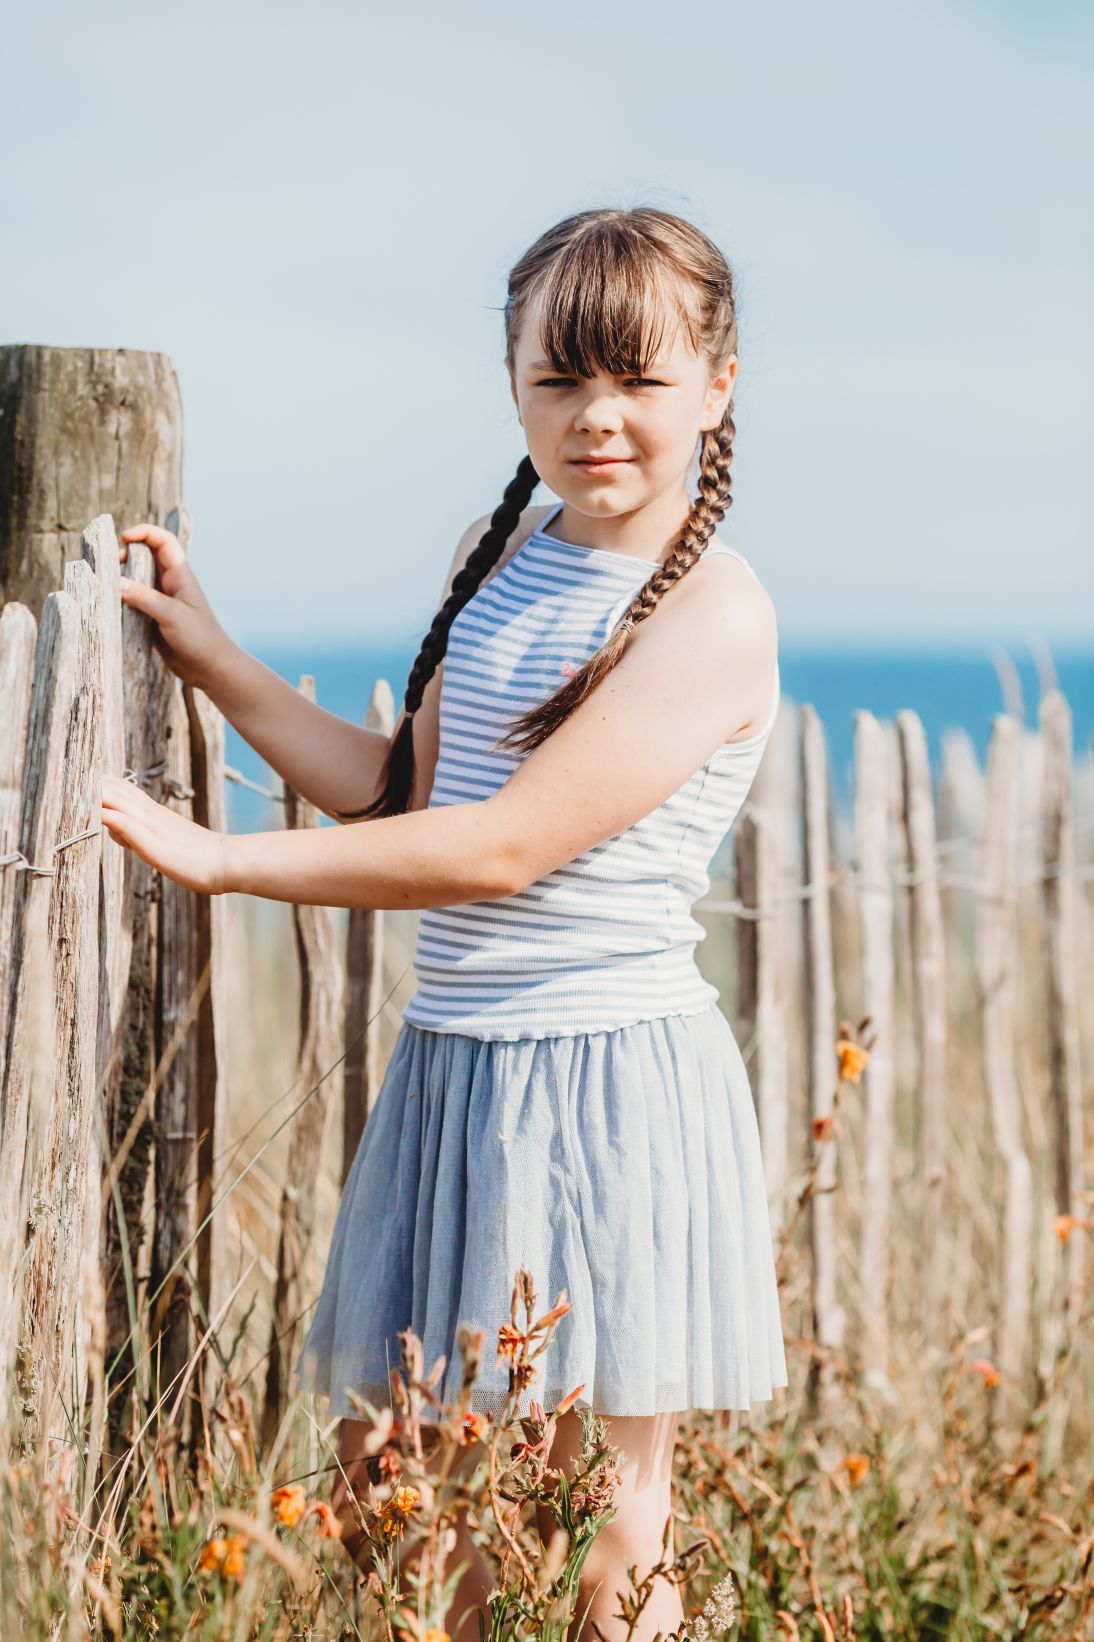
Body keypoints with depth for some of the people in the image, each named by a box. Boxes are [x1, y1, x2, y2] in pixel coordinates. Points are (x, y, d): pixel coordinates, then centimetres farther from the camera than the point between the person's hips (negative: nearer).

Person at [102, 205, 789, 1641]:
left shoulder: (712, 614, -14)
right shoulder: (497, 561, 11)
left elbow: (507, 847, -20)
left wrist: (219, 860, -16)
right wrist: (212, 659, 14)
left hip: (612, 1075, -7)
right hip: (451, 1065, 7)